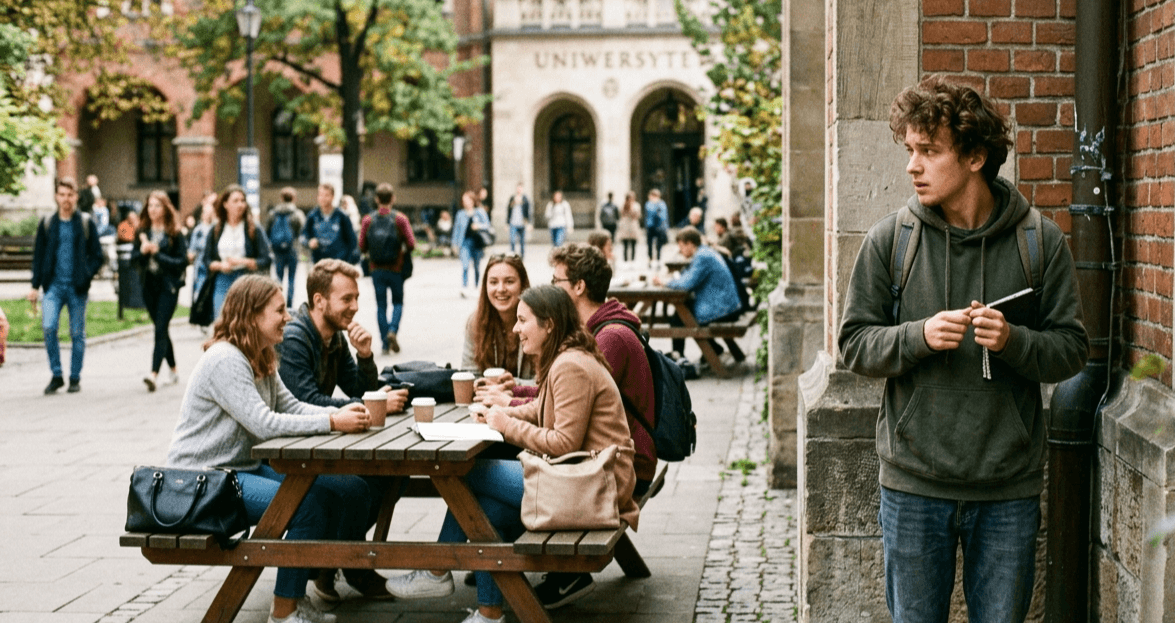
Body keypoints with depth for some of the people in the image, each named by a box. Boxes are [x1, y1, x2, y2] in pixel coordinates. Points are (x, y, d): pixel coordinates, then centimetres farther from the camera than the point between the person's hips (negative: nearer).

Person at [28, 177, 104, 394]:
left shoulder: (86, 223, 4)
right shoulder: (47, 224, 8)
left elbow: (97, 256, 5)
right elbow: (38, 256, 12)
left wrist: (86, 276, -9)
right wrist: (35, 286, 6)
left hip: (77, 288, -1)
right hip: (54, 285, 1)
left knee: (77, 334, 4)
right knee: (48, 327, -13)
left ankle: (75, 378, 16)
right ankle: (56, 376, 0)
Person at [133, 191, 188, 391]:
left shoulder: (175, 233, -5)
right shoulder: (143, 231, 9)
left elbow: (182, 261, -9)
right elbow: (133, 258, 8)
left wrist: (158, 254, -16)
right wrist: (142, 251, -13)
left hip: (168, 286, -5)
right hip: (149, 285, 5)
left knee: (160, 330, -13)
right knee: (161, 330, 13)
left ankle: (154, 373, -22)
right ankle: (173, 371, 26)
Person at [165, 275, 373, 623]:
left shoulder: (261, 360, 13)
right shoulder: (225, 359, -19)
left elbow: (291, 406, 7)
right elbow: (264, 424, -25)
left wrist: (341, 413, -11)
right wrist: (332, 423, -26)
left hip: (246, 467, 10)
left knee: (351, 491, -2)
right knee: (309, 503, -27)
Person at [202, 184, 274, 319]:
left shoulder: (254, 230, 2)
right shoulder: (216, 231, 11)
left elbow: (266, 260, -3)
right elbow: (207, 261, 12)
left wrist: (243, 262, -15)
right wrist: (220, 265, -8)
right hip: (222, 284, 2)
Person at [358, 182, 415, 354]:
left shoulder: (368, 220, -2)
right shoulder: (400, 218, -7)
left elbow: (362, 247, -2)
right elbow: (411, 244, -10)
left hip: (376, 269, 1)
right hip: (396, 268, -1)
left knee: (381, 306, 8)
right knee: (398, 302, 13)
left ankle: (385, 343, 4)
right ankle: (393, 330, -12)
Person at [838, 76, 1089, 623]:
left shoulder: (1041, 241, -2)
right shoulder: (889, 240, -2)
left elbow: (1072, 348, 1)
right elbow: (854, 345, 0)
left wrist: (1012, 341, -18)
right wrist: (920, 336, -17)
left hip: (1009, 490, 0)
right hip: (914, 484, 0)